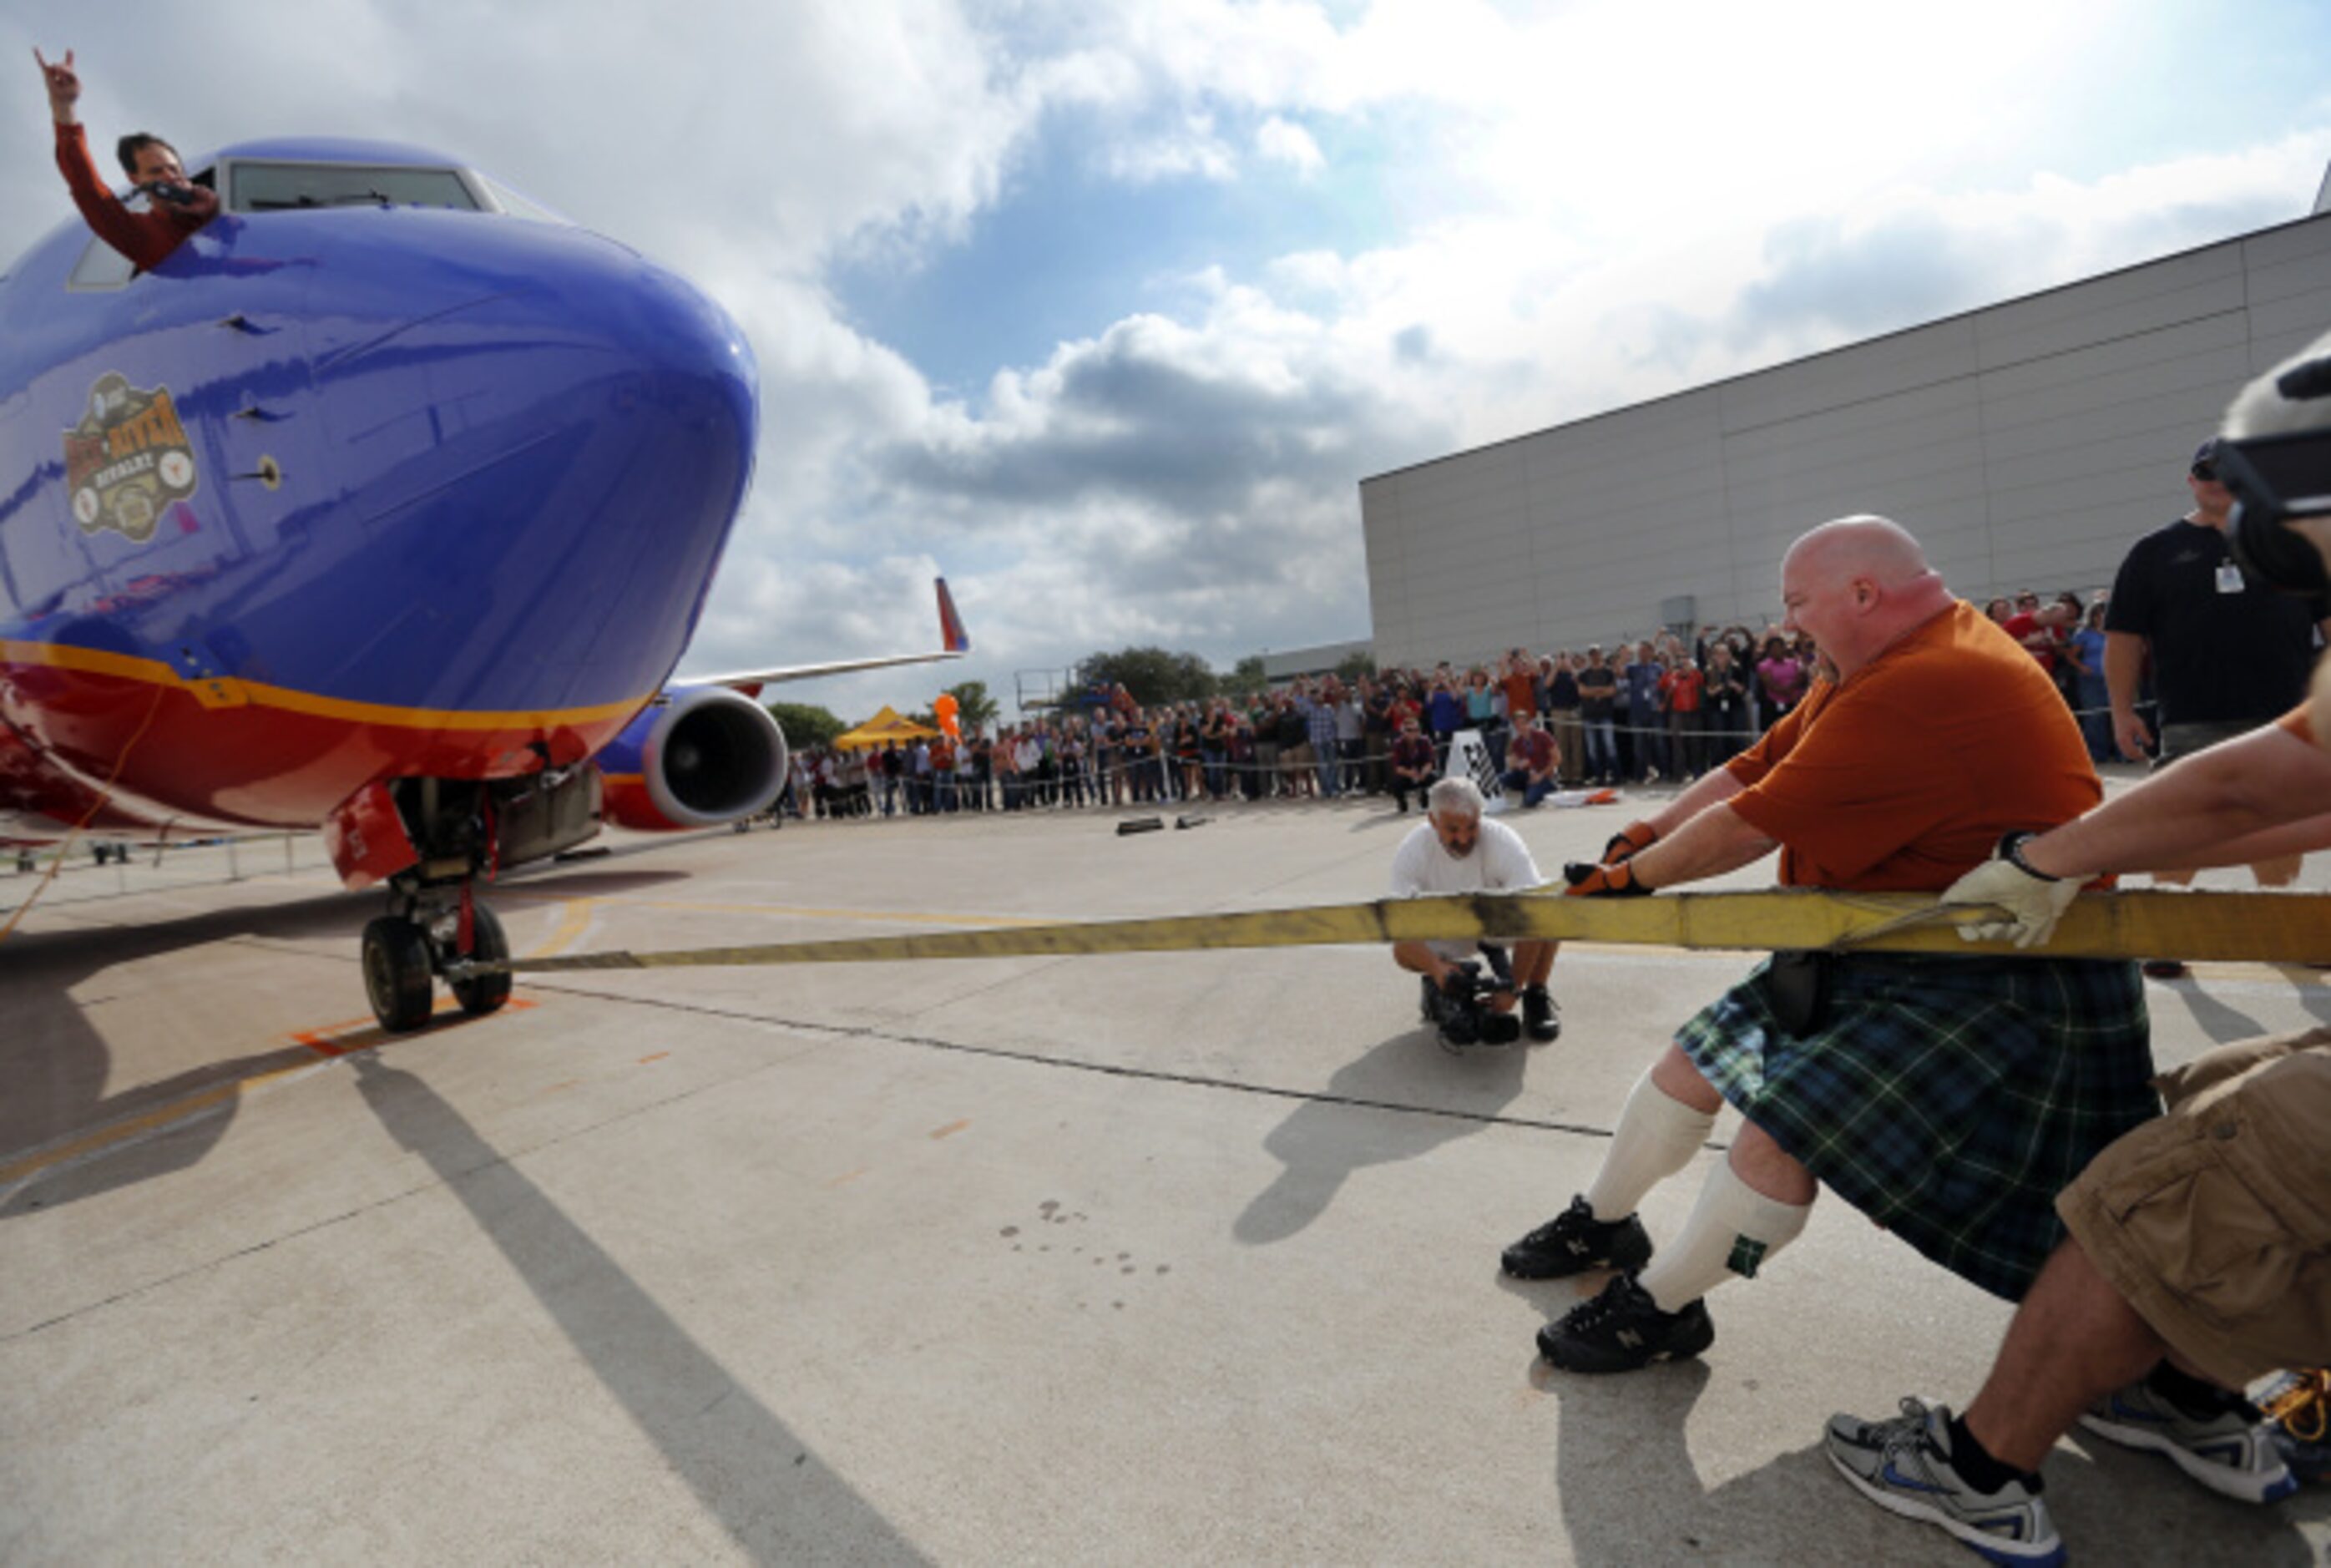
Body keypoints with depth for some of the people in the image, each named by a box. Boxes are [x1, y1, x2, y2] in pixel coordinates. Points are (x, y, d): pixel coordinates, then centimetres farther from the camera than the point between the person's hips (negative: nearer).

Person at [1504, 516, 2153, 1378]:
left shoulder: (1922, 690, -27)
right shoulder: (1872, 670, 8)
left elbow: (1750, 827, -25)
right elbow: (1752, 770, 7)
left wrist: (1630, 878, -12)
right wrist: (1635, 844, -4)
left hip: (1991, 984, -10)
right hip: (1868, 955, 10)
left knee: (1779, 1134, -17)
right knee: (1689, 1067, 9)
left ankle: (1658, 1307, 5)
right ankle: (1601, 1223, 29)